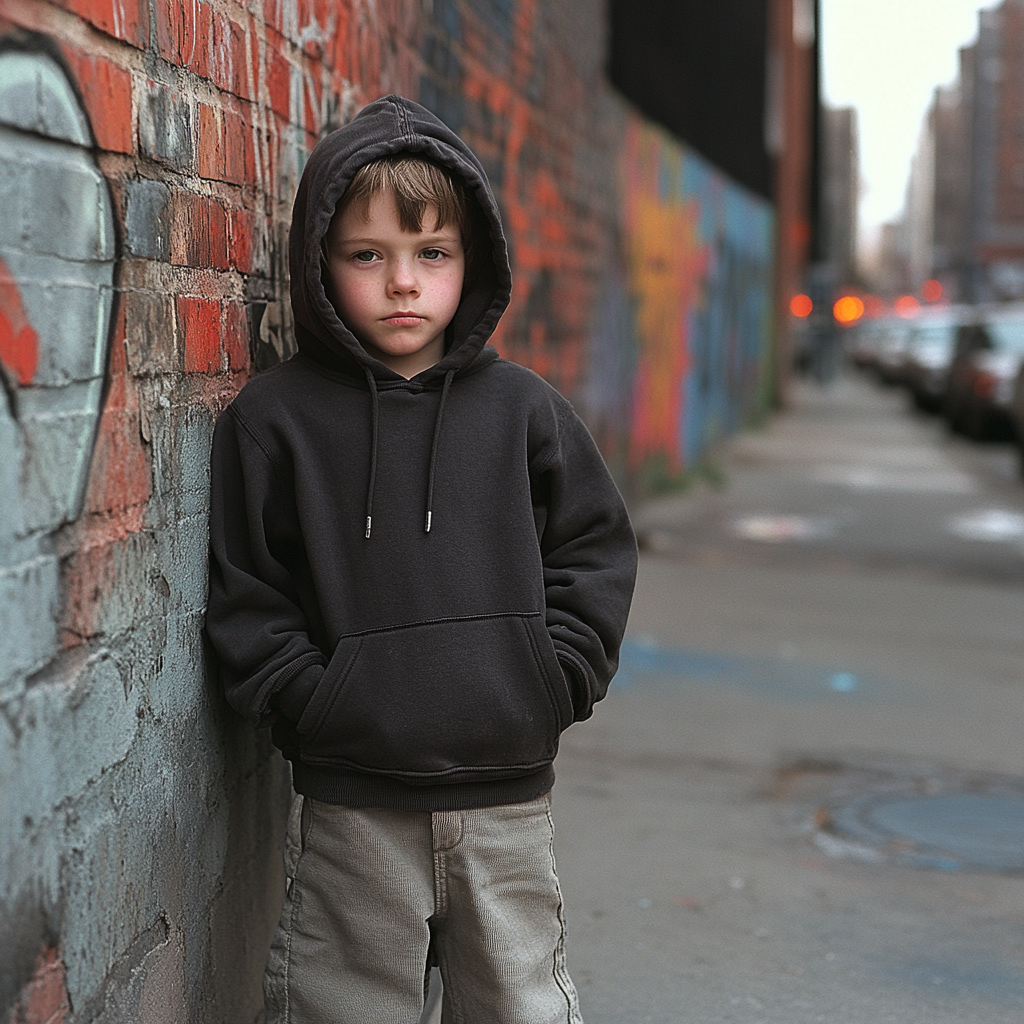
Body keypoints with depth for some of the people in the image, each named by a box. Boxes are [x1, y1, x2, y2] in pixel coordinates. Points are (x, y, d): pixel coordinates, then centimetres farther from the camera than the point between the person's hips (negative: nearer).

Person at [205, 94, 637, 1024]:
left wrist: (553, 683, -3)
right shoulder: (273, 420, -2)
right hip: (351, 798, -1)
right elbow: (246, 596, 0)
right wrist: (312, 703, -10)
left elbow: (594, 553, 7)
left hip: (506, 785, 2)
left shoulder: (521, 408, 4)